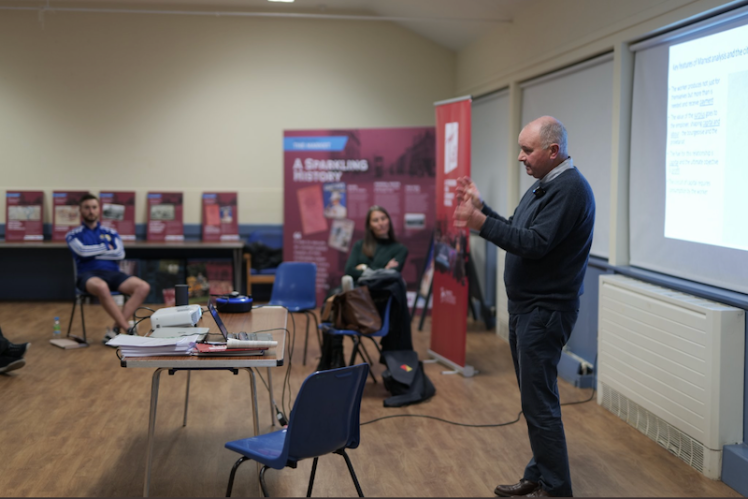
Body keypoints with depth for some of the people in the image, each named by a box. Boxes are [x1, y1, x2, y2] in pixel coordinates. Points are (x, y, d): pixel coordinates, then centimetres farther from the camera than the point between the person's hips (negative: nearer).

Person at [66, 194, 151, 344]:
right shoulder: (73, 235, 12)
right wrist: (106, 248, 4)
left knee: (143, 287, -25)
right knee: (101, 287, -42)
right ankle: (128, 329, -34)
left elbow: (120, 253, 3)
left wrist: (93, 253, 0)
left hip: (113, 273, 4)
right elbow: (82, 251, -8)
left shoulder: (111, 233, 20)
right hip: (89, 275, -4)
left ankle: (115, 329, -27)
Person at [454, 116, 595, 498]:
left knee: (539, 402, -6)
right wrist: (481, 207, 9)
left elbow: (535, 243, -26)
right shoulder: (542, 186, 15)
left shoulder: (569, 188, -18)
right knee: (534, 397, 16)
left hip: (545, 310, -10)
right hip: (526, 306, 10)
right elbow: (517, 233, 17)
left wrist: (480, 221, -26)